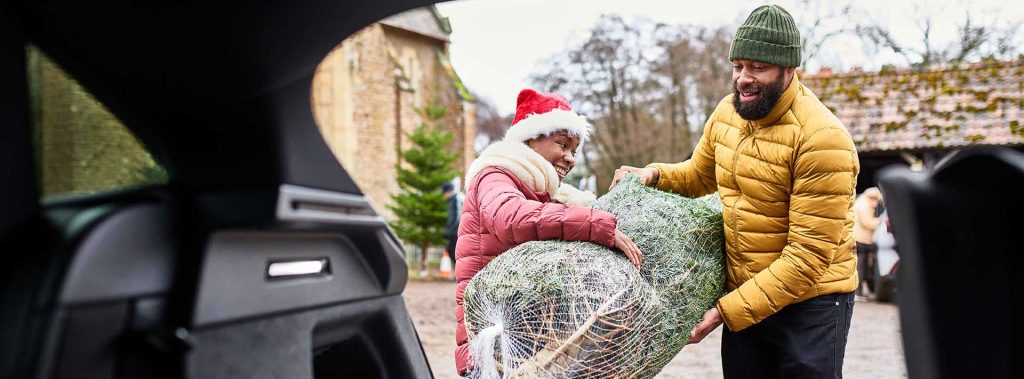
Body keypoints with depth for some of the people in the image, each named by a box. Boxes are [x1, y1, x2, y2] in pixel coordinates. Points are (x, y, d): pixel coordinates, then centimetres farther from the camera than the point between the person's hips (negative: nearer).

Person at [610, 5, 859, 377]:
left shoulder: (822, 138, -21)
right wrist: (654, 174, -2)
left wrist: (727, 309, -23)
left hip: (811, 301, -5)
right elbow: (698, 175, 20)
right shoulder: (727, 112, 0)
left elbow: (809, 255, -22)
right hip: (742, 296, 6)